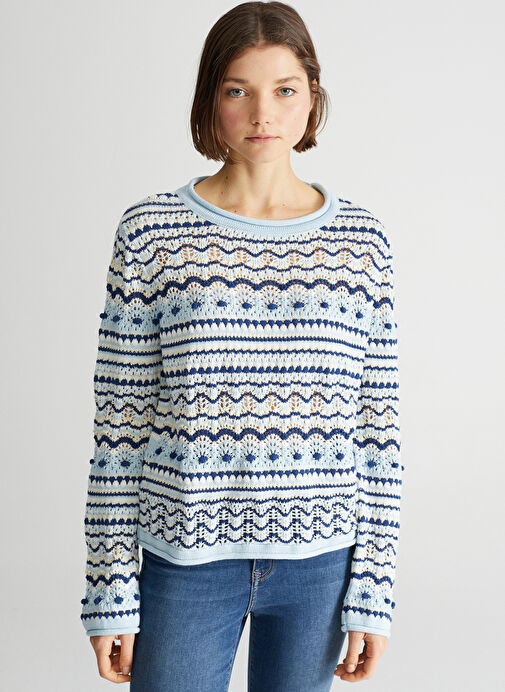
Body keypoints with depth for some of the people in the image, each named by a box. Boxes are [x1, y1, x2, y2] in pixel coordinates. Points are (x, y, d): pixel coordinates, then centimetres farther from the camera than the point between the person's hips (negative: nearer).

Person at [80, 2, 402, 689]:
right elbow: (119, 425, -3)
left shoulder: (362, 239, 0)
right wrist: (111, 591, -2)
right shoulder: (150, 233, -5)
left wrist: (374, 590, 1)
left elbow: (378, 426, 2)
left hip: (319, 563, 2)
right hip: (187, 562, -1)